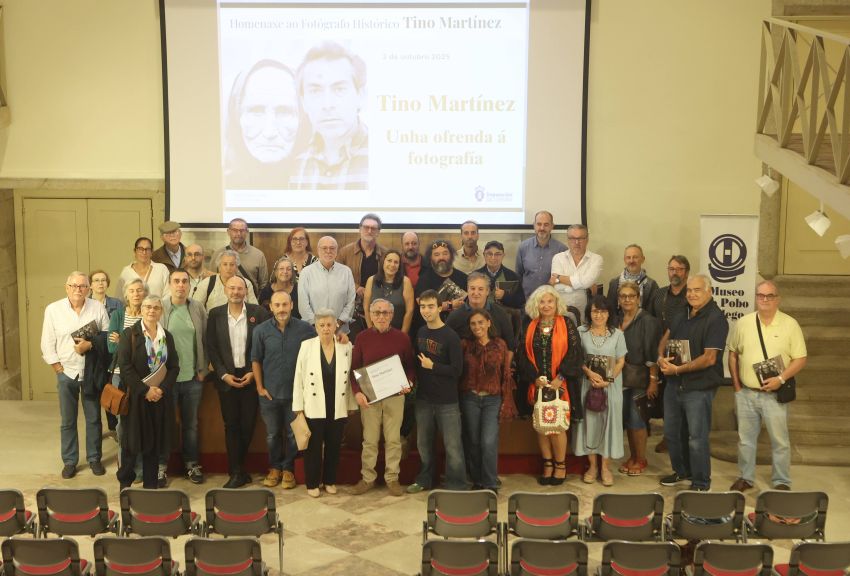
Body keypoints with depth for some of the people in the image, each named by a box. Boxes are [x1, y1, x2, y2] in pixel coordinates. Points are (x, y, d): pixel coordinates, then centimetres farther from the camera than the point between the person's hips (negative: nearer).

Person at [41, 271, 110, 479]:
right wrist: (58, 368, -6)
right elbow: (47, 344, -2)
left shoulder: (98, 308, -4)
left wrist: (91, 344, -19)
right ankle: (69, 461, 21)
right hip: (66, 371, 0)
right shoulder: (53, 309, -4)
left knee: (93, 418, 10)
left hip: (92, 372, 0)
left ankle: (94, 458, 24)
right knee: (67, 421, 9)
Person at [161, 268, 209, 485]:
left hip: (193, 377, 2)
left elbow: (205, 340, 5)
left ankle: (192, 464, 25)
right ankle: (161, 465, 21)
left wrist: (203, 369, 1)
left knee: (191, 424, 13)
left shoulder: (198, 309, 2)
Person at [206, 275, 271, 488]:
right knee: (231, 425, 3)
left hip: (251, 376, 0)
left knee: (248, 424, 5)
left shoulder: (258, 312, -2)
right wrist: (223, 374, -7)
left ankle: (237, 468, 23)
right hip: (227, 377, 1)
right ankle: (237, 473, 9)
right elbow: (211, 347, 2)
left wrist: (254, 373, -7)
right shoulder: (215, 314, 1)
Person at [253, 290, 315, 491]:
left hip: (296, 392, -1)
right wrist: (260, 387, -1)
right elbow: (255, 360, 2)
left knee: (293, 434, 10)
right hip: (270, 393, 1)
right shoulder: (261, 330, -4)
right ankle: (275, 467, 30)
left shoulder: (305, 329, -7)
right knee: (272, 434, 14)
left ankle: (288, 469, 26)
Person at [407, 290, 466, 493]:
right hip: (423, 398, 6)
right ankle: (424, 479, 34)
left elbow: (457, 370, -17)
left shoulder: (450, 336, -14)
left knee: (452, 446, 0)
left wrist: (432, 366, -14)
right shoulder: (420, 332, 6)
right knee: (423, 443, 17)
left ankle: (457, 486, 11)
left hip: (447, 401, -6)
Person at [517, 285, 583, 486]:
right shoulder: (530, 327, 9)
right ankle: (547, 465, 17)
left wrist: (560, 378, -13)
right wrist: (535, 378, -7)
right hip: (537, 385, 3)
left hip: (560, 384, -3)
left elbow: (575, 353, -5)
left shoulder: (566, 325, 1)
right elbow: (523, 355, 6)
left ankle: (560, 466, 12)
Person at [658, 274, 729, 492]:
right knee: (671, 432, 18)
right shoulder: (684, 315, 11)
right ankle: (681, 471, 37)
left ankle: (701, 482, 18)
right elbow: (665, 339, 19)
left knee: (697, 438, 2)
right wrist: (661, 358, -3)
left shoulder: (716, 319, -14)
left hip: (699, 388, -8)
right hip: (674, 384, 8)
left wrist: (677, 369, -18)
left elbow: (709, 358, -20)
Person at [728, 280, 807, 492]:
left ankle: (781, 482, 21)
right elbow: (733, 354, 10)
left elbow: (800, 359, -5)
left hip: (774, 394, -2)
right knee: (745, 439, 12)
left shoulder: (790, 324, -5)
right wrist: (736, 385, 5)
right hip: (745, 393, 3)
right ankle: (746, 477, 27)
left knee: (780, 441, 6)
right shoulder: (743, 323, 2)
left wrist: (781, 379, -17)